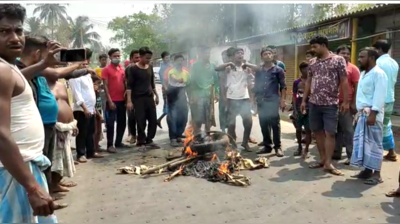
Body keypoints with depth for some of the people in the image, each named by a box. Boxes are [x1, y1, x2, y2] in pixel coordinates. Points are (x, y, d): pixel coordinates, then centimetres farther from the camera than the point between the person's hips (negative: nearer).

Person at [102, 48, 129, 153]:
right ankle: (110, 145, 5)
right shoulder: (106, 69, -6)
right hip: (112, 101, -6)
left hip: (122, 100, 7)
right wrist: (110, 101, -17)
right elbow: (105, 86, -10)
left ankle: (118, 142, 24)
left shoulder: (122, 68, 12)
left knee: (122, 122, 12)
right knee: (111, 123, -2)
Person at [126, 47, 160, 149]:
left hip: (149, 97, 6)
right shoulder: (133, 69, -7)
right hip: (138, 98, -6)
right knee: (141, 121, -3)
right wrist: (129, 100, -17)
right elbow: (129, 85, -10)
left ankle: (149, 140, 18)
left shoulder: (150, 67, 9)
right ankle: (141, 141, 10)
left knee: (153, 120, 6)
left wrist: (156, 95, 18)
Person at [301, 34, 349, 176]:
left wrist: (345, 101, -9)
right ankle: (322, 159, 19)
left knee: (330, 133, -4)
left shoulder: (338, 60, -3)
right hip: (314, 103, 5)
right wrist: (304, 100, 11)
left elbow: (344, 81, -5)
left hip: (331, 104, -5)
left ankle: (328, 163, 1)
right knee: (317, 131, 8)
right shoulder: (312, 62, 11)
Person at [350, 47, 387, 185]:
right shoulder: (364, 73, 18)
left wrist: (373, 113, -24)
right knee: (362, 142, 11)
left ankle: (376, 174, 3)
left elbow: (379, 96, -19)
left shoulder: (378, 73, -10)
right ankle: (367, 170, 20)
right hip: (363, 113, 9)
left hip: (372, 114, -9)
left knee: (374, 143, -4)